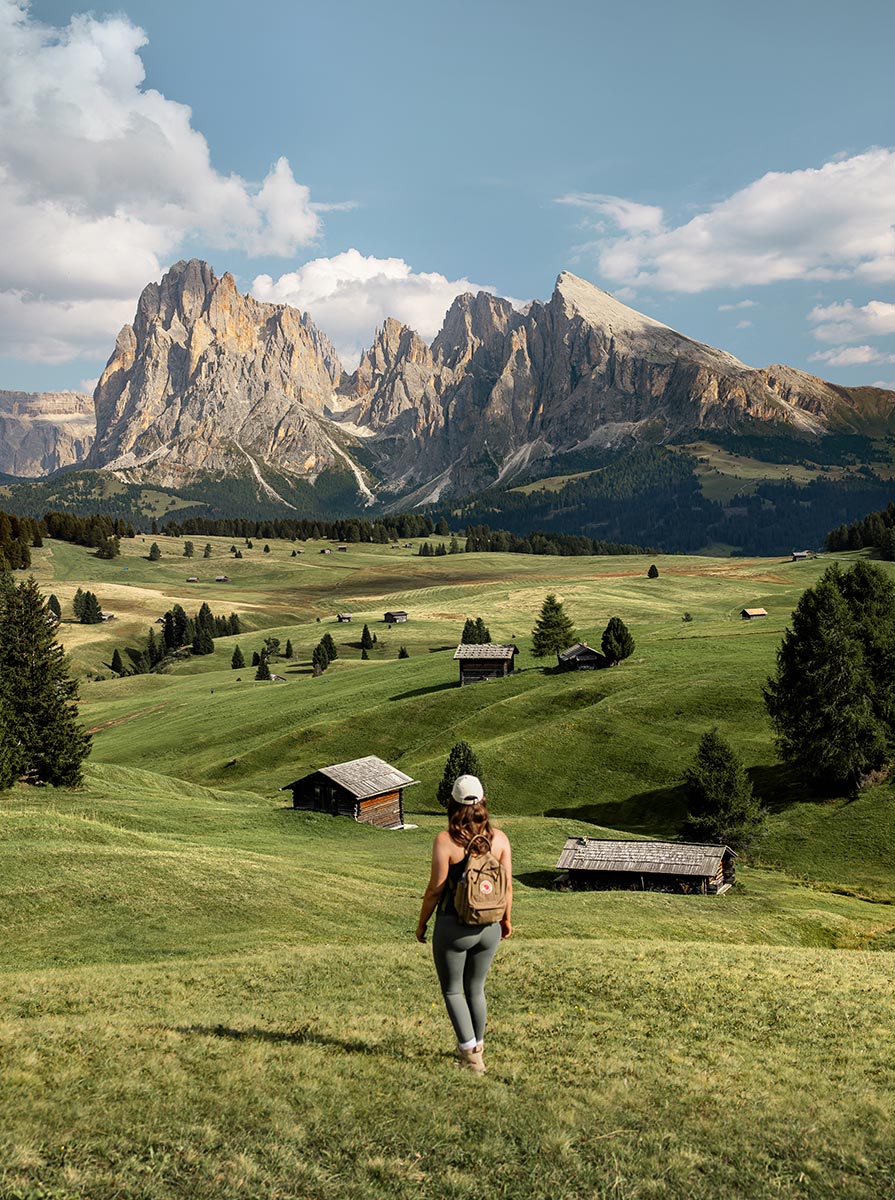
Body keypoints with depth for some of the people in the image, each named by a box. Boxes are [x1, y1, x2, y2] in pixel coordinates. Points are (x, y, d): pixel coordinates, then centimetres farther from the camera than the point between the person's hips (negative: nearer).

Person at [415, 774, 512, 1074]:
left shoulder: (445, 840, -15)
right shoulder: (499, 838, -3)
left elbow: (435, 889, -13)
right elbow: (507, 885, 3)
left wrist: (421, 923, 1)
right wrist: (506, 918, 18)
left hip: (453, 927, -4)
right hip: (489, 928, 5)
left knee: (452, 990, 11)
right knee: (476, 989, 21)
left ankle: (470, 1053, 2)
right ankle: (477, 1047, 33)